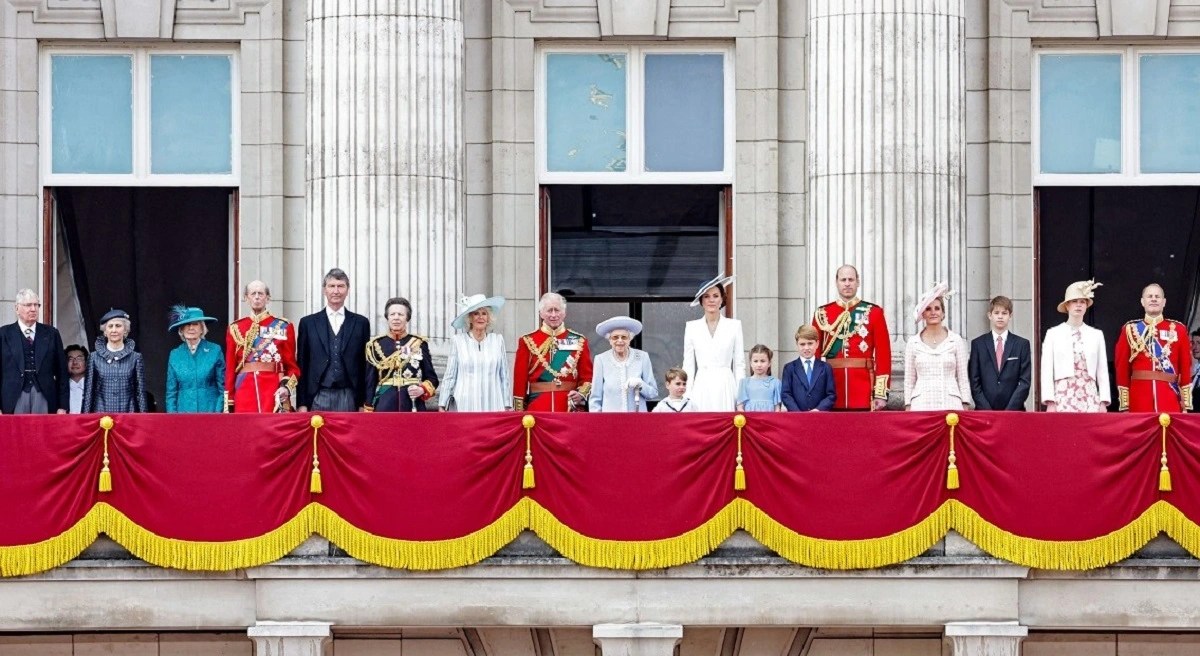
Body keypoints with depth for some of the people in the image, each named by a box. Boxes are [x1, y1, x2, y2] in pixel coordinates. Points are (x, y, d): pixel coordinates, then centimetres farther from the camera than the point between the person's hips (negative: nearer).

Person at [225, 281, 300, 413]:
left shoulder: (284, 327, 6)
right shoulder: (236, 328, 10)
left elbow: (292, 366, 6)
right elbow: (230, 368, 9)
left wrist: (287, 387, -13)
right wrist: (228, 405, 3)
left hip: (275, 392, -1)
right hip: (244, 391, 1)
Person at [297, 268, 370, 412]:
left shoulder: (361, 323, 10)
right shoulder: (308, 323, 9)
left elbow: (366, 366, 9)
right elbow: (302, 366, 8)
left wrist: (365, 403, 3)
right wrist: (302, 403, 1)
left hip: (348, 397, 0)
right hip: (318, 396, 0)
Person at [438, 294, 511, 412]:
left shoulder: (498, 340, 9)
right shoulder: (458, 341, 5)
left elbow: (504, 376, 11)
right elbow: (449, 377, 6)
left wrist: (508, 406, 9)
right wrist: (442, 405, 4)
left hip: (493, 406, 1)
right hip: (465, 406, -1)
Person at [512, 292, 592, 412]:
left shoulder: (579, 341, 8)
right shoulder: (528, 342, 5)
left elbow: (587, 375, 9)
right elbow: (520, 379, 4)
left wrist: (582, 393, -12)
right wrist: (519, 414, -1)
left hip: (570, 407, 1)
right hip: (537, 408, -1)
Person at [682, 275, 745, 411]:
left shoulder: (734, 325, 6)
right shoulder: (691, 327, 9)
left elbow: (739, 364, 5)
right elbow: (688, 365, 10)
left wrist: (741, 397, -1)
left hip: (726, 386, -1)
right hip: (701, 388, 1)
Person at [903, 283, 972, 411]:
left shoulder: (956, 340, 7)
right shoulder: (913, 342, 9)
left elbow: (963, 378, 8)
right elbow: (909, 380, 11)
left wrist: (965, 406, 2)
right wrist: (908, 407, 5)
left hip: (950, 404, 0)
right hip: (921, 405, 0)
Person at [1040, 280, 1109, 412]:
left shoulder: (1096, 335, 12)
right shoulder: (1053, 334, 7)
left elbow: (1102, 371, 10)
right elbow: (1047, 371, 3)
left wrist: (1103, 403, 1)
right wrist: (1050, 402, -6)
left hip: (1089, 397, 1)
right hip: (1063, 397, -1)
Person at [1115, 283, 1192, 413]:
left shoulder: (1178, 329, 8)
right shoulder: (1130, 329, 7)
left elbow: (1186, 367, 6)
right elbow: (1122, 367, 5)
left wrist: (1186, 404, 1)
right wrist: (1124, 405, -1)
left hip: (1170, 397, 0)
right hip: (1139, 396, 0)